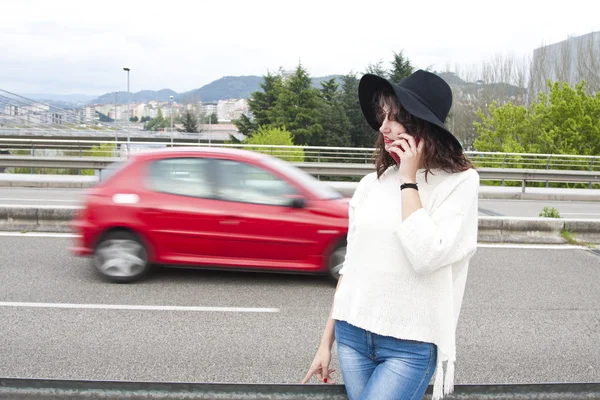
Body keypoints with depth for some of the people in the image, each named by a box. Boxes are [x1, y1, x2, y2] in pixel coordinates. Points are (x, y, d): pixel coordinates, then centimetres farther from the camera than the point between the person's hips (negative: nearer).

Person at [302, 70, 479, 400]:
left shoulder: (459, 182, -9)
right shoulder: (371, 183, 3)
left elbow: (426, 257, -22)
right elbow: (351, 265, 10)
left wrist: (408, 180, -15)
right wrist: (326, 341, 12)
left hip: (410, 345, -4)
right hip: (352, 335, 5)